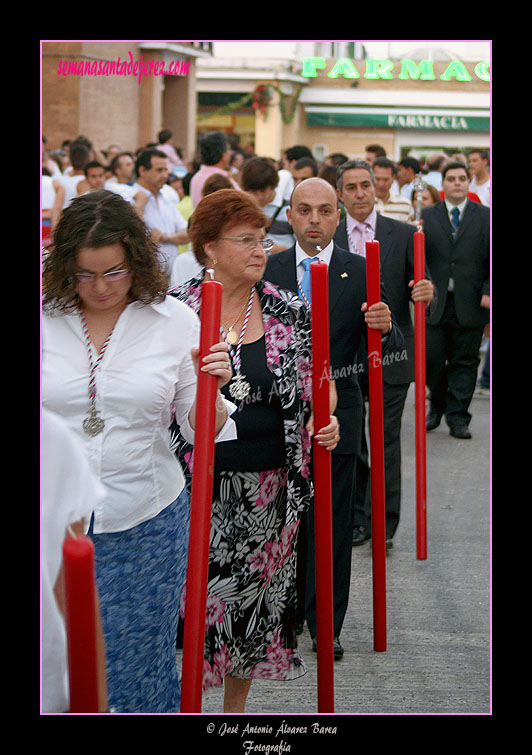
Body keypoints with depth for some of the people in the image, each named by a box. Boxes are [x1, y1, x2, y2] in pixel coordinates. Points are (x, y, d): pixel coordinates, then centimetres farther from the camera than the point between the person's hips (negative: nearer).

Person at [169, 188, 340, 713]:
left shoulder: (289, 312, 3)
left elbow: (314, 388, 12)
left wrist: (324, 421, -6)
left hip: (266, 487, 3)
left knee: (257, 591, 12)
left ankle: (236, 704, 31)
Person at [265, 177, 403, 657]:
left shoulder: (360, 272, -2)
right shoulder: (269, 270, 3)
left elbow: (392, 351, -5)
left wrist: (384, 327, -27)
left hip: (335, 415, -1)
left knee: (332, 525, 5)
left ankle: (327, 624, 17)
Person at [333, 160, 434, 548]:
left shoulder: (404, 234, 2)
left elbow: (419, 289, 3)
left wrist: (426, 293, -21)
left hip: (389, 356, -2)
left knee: (386, 441, -1)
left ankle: (383, 523, 7)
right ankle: (357, 519, 21)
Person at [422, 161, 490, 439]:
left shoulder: (485, 216, 6)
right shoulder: (427, 216, 8)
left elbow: (491, 260, 4)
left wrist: (488, 291, -5)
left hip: (470, 303, 0)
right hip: (436, 301, 1)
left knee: (465, 361, 3)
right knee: (432, 359, 1)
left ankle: (458, 416, 8)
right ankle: (437, 407, 22)